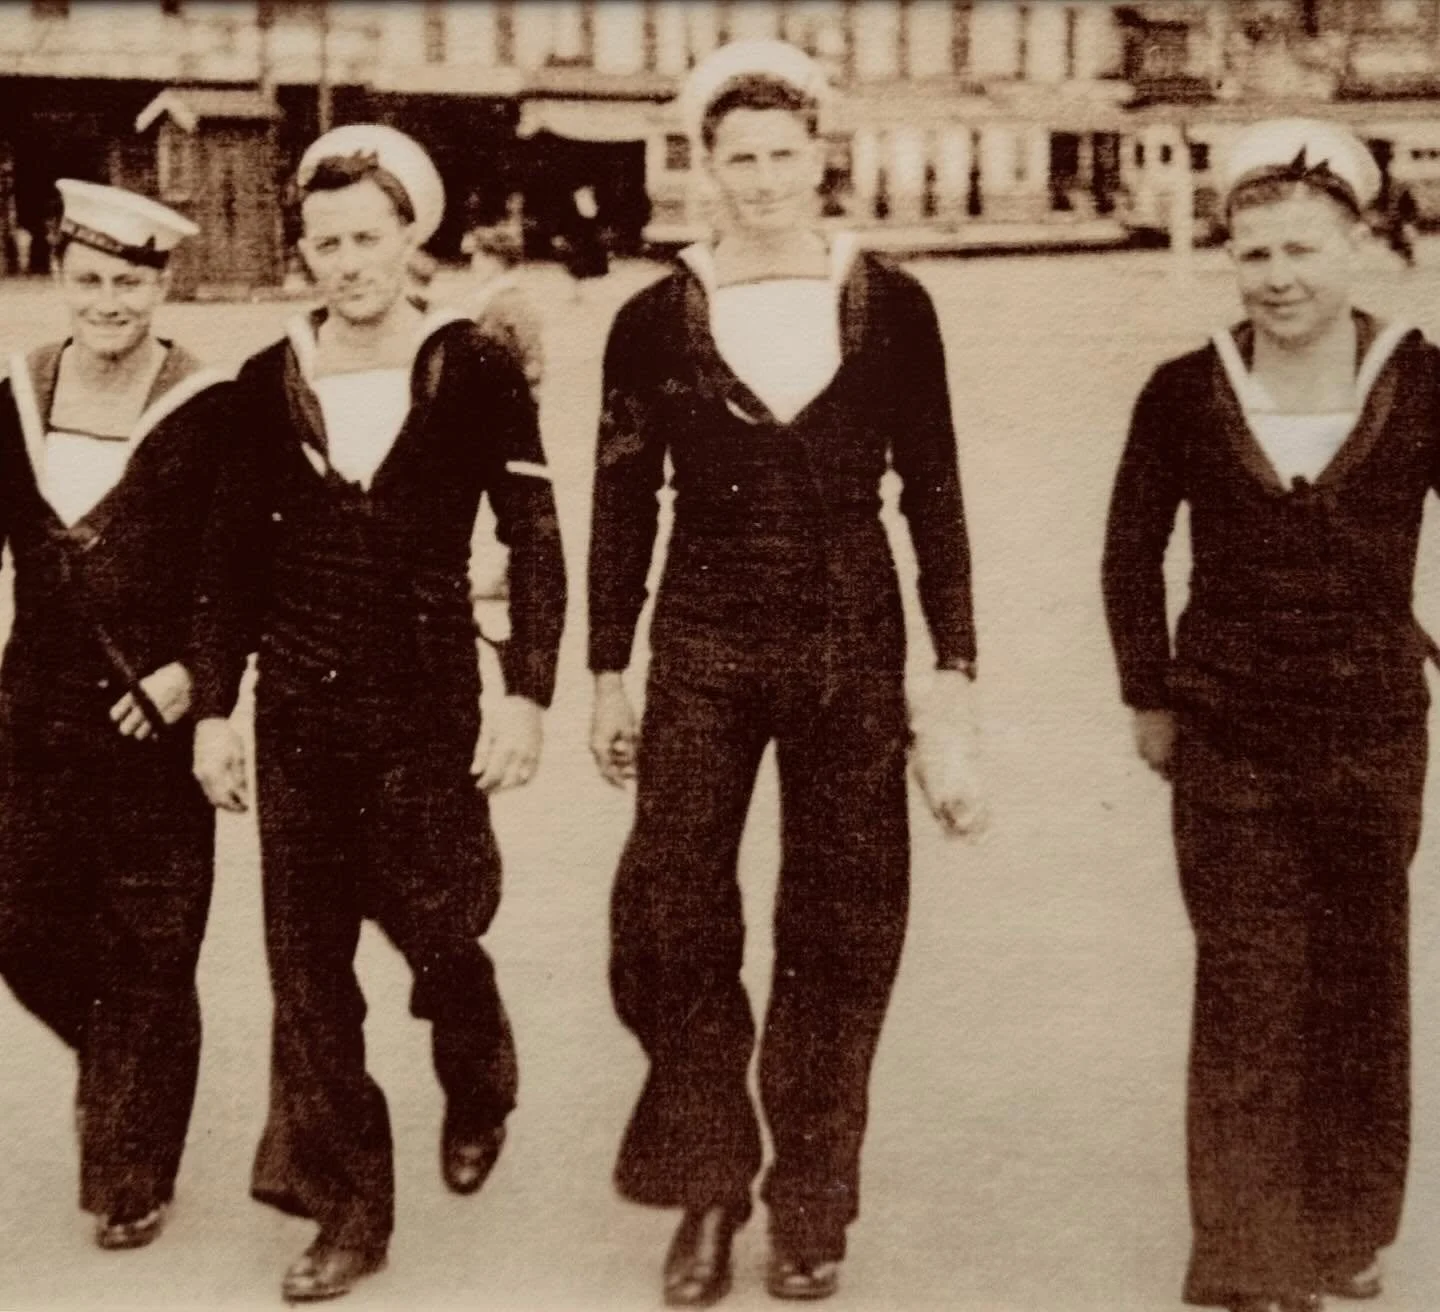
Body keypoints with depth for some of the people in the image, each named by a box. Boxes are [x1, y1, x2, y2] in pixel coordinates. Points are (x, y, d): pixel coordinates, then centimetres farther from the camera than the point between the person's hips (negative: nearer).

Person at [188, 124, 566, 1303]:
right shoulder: (270, 382, 3)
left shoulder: (473, 369, -6)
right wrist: (214, 707, 5)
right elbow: (235, 558, 8)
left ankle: (479, 1094, 36)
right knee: (307, 960, 4)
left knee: (435, 929, 1)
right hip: (298, 707, 3)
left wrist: (528, 696, -12)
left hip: (427, 701, -3)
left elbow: (535, 542, -5)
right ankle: (349, 1208, 18)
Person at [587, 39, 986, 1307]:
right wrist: (609, 678, 6)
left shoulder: (890, 307, 0)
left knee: (839, 936, 7)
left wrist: (954, 676, -1)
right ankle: (709, 1182, 14)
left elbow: (935, 499, 2)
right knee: (671, 919, -6)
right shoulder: (654, 320, 0)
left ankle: (812, 1203, 23)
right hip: (704, 648, 0)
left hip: (852, 651, 0)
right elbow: (621, 508, 6)